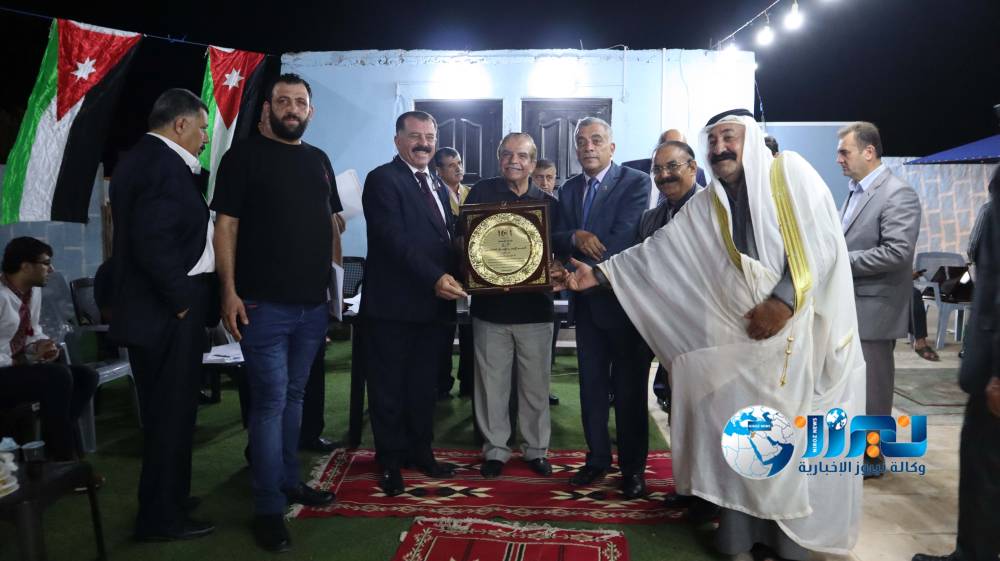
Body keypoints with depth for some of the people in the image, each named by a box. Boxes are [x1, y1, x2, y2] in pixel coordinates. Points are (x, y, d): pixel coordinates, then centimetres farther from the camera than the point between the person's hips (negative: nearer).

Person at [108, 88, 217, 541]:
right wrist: (183, 299, -18)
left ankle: (165, 499, 35)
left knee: (163, 411, 20)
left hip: (151, 310, 10)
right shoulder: (163, 165, -18)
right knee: (172, 412, 2)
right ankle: (161, 517, 15)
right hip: (167, 315, -10)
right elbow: (154, 241, -26)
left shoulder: (140, 159, 14)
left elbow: (162, 229, 11)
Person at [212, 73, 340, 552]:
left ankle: (289, 482, 30)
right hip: (264, 303, -5)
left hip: (313, 303, 5)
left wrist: (337, 281, 13)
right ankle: (269, 509, 8)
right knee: (270, 402, -3)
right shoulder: (244, 155, -2)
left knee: (294, 397, 15)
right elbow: (226, 225, -6)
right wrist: (229, 292, -14)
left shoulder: (319, 160, 13)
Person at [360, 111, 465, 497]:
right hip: (393, 304, -7)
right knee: (389, 387, 6)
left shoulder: (437, 188, 18)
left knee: (423, 385, 16)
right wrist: (435, 278, -27)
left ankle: (420, 451, 30)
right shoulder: (382, 179, -7)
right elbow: (394, 238, -19)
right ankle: (390, 461, 20)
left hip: (434, 303, 7)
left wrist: (453, 279, -1)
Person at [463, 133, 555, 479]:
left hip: (535, 307, 1)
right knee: (492, 382, 7)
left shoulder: (548, 202, 6)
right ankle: (495, 448, 22)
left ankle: (537, 448, 25)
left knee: (535, 384, 9)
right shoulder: (481, 192, 3)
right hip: (490, 306, -1)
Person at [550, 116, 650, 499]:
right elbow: (556, 239, 2)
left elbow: (621, 238, -19)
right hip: (587, 300, 5)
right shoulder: (569, 189, 10)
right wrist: (575, 237, -21)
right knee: (592, 383, 12)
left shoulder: (635, 183, -8)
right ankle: (597, 458, 26)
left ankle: (632, 467, 17)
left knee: (629, 386, 5)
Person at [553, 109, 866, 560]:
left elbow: (823, 239, -8)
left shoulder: (790, 172, -1)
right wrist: (597, 274, 0)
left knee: (791, 440, 1)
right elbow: (656, 252, 8)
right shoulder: (704, 206, 11)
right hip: (741, 334, 4)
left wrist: (784, 299, -16)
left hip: (802, 329, -3)